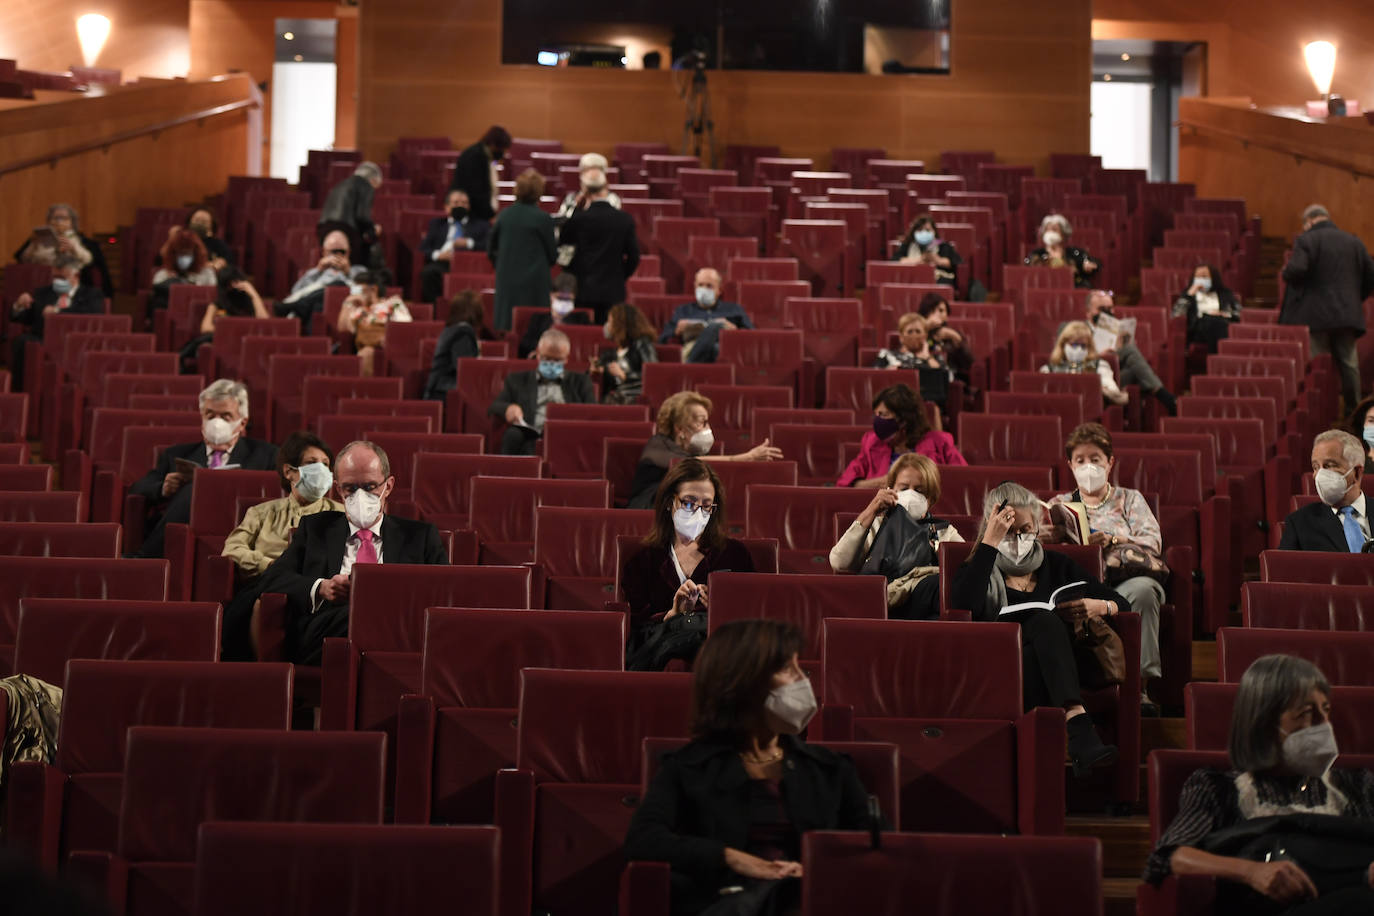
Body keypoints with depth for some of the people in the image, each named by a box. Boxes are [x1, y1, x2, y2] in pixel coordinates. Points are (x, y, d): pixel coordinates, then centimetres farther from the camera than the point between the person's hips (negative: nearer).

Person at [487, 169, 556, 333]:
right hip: (534, 283, -4)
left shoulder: (505, 215, 1)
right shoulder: (543, 218, -11)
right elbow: (552, 255, -2)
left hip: (506, 281, 4)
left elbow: (491, 249, 10)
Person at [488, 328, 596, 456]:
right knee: (513, 435, -36)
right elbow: (493, 407, 17)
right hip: (530, 437, 1)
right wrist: (508, 408, -10)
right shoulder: (518, 380, 27)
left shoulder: (580, 381, 27)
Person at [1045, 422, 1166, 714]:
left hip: (1128, 575, 0)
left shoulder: (1129, 499, 24)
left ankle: (1140, 687, -38)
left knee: (1142, 589, -38)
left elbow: (1153, 543, 7)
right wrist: (1055, 532, -14)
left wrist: (1111, 541, -11)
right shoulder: (1060, 504, 28)